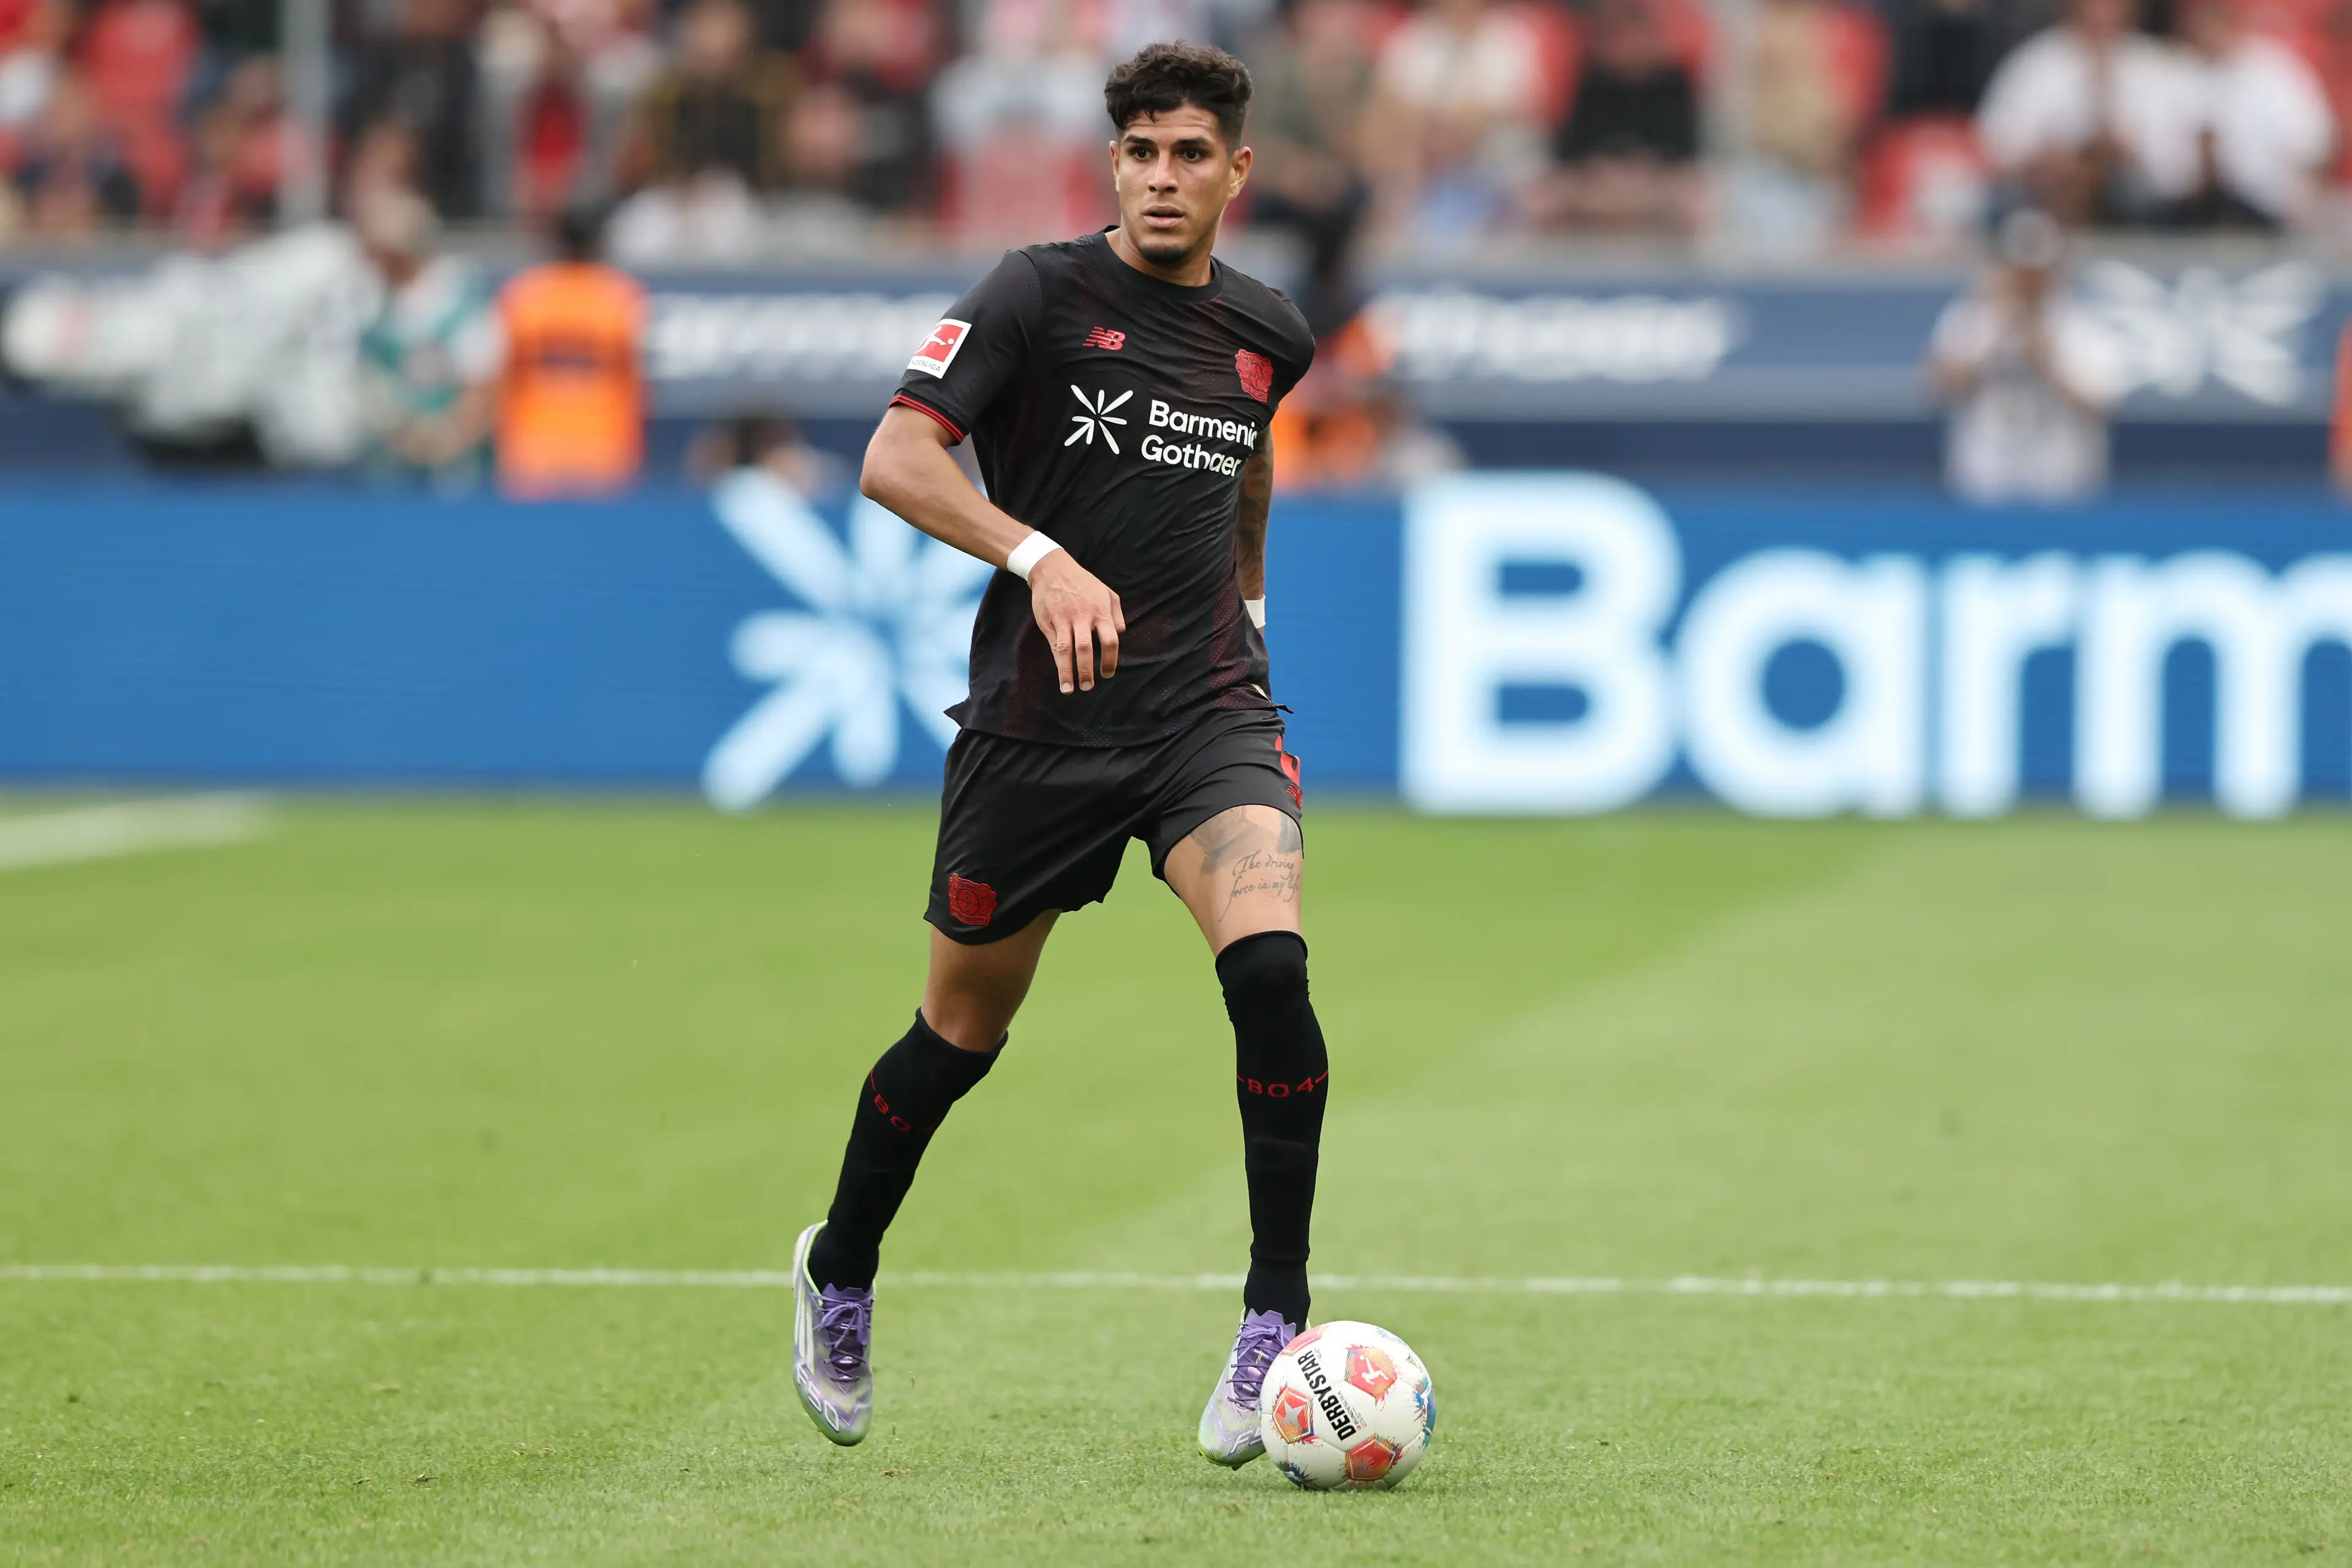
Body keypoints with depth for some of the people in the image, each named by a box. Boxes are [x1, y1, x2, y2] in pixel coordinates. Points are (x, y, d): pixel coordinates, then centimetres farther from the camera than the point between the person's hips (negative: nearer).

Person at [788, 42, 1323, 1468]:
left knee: (1270, 964, -24)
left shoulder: (1268, 334, 7)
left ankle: (1276, 1322, -16)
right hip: (1037, 719, -2)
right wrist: (1044, 561, -30)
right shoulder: (1039, 296, -8)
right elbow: (897, 459, -17)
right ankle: (841, 1278, 38)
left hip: (1208, 710, 2)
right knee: (964, 1031, 11)